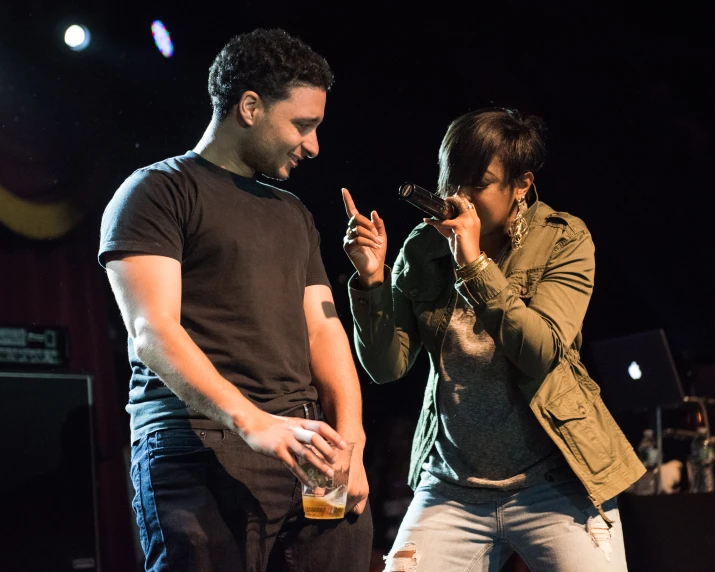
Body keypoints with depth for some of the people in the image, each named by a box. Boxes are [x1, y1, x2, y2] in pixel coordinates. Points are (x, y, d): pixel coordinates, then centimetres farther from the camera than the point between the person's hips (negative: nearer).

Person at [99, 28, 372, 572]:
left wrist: (350, 443, 0)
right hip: (199, 444, -6)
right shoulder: (157, 191, 2)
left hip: (306, 447, 6)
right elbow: (152, 332, -10)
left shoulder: (294, 215, 24)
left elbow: (324, 330, 17)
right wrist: (253, 423, -22)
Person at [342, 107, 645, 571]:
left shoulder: (563, 241, -4)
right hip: (451, 489, 2)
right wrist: (372, 279, -15)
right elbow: (387, 366, -1)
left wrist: (475, 263, -21)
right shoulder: (422, 249, 3)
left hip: (554, 481, -2)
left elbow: (541, 353, -17)